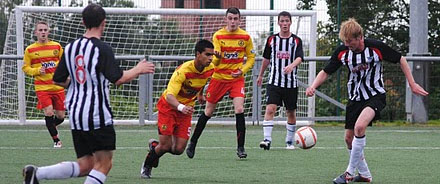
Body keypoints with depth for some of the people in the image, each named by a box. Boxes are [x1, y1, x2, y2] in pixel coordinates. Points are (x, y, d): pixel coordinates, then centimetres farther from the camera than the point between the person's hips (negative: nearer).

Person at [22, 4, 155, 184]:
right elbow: (118, 79, -14)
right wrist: (138, 69, 2)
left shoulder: (70, 47, 8)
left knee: (85, 165, 12)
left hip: (75, 115, 7)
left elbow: (58, 80, 14)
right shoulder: (102, 48, -11)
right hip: (98, 115, -7)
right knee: (103, 164, 0)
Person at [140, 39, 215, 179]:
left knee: (178, 149, -4)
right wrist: (181, 107, -57)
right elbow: (170, 96, -39)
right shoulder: (183, 71, -31)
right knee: (166, 145, -9)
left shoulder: (210, 69, -11)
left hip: (186, 108, 5)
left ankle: (155, 145, 30)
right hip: (168, 106, -5)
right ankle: (147, 166, 23)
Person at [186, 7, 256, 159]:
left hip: (237, 78, 0)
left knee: (239, 110, -17)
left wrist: (242, 70, -11)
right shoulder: (218, 35, -6)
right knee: (208, 112, 7)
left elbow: (251, 57, 7)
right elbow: (214, 61, -10)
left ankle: (240, 148, -8)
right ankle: (193, 143, 23)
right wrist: (217, 57, -34)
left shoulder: (245, 36, -3)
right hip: (219, 77, 0)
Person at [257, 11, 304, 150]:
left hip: (291, 83, 0)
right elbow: (266, 59, 19)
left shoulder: (296, 41, 0)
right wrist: (260, 75, 26)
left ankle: (289, 141, 23)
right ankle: (267, 139, -21)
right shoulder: (271, 39, 6)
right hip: (274, 81, 0)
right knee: (270, 109, -17)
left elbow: (299, 58, -15)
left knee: (291, 113, 8)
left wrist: (291, 66, -36)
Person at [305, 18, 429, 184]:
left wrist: (412, 84, -3)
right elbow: (325, 72, 0)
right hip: (355, 98, 5)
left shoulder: (376, 47, -18)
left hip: (375, 95, -5)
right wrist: (313, 86, -20)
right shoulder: (342, 52, -9)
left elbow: (400, 60, -3)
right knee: (349, 137, 7)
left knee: (360, 126, -29)